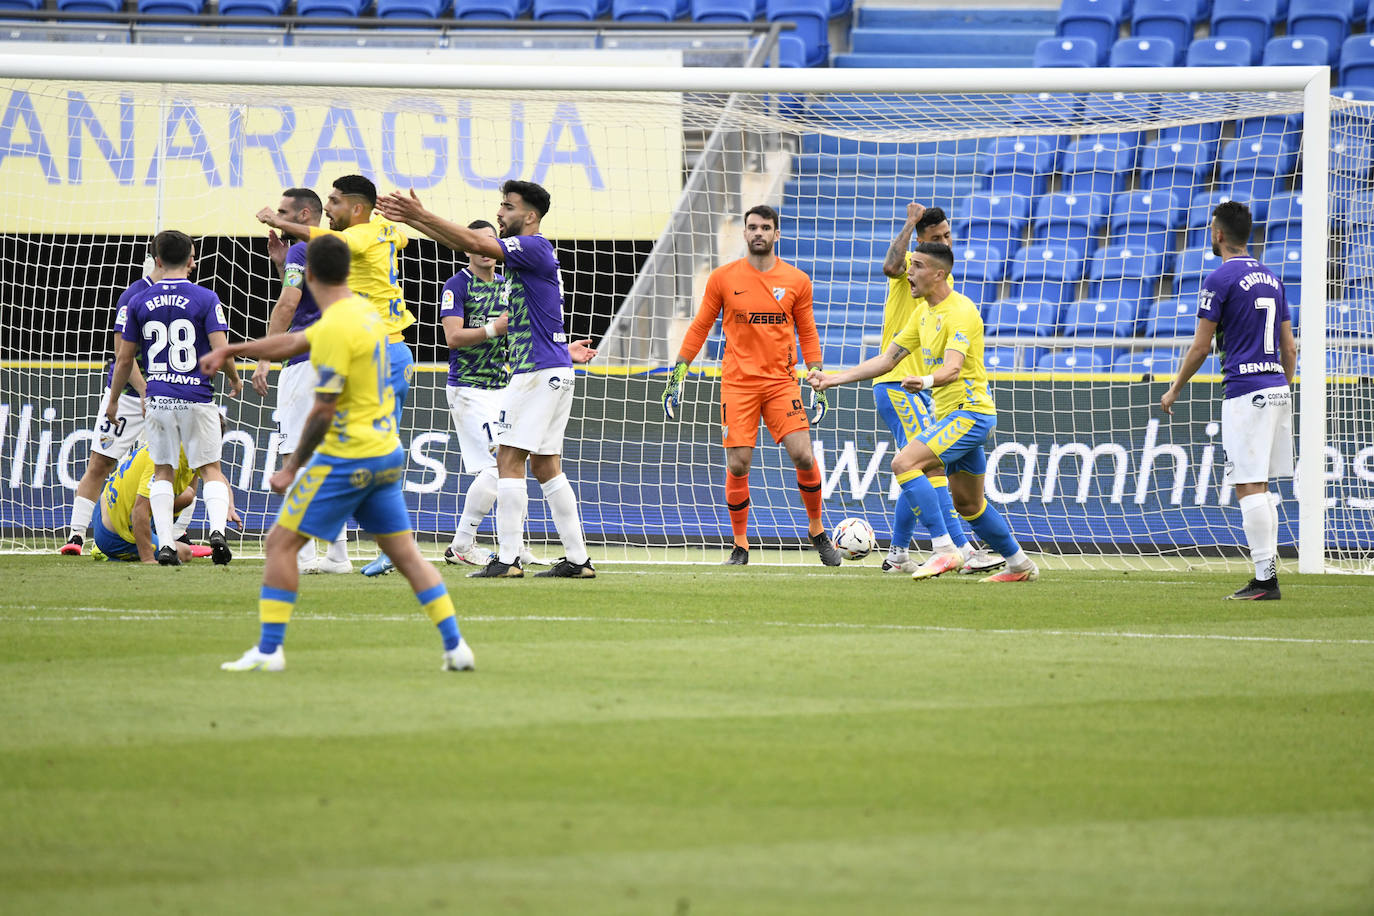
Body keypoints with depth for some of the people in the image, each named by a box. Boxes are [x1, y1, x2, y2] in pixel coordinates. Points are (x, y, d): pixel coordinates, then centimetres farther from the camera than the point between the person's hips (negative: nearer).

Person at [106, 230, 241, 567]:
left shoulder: (139, 303, 2)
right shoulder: (206, 299, -5)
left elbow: (124, 359, 6)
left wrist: (113, 401, 18)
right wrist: (235, 380, 10)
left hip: (158, 399, 2)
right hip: (197, 398, -2)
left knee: (163, 472, 12)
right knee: (210, 469, 6)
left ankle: (165, 544, 2)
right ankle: (218, 529, -18)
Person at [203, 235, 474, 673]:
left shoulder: (336, 328, -18)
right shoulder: (364, 311, 10)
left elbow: (324, 410, -18)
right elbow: (294, 343, 23)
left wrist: (292, 466, -9)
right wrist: (231, 350, 26)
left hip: (346, 457, -9)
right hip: (387, 452, 9)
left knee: (281, 542, -1)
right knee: (405, 553, 11)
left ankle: (269, 650, -2)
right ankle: (456, 647, 5)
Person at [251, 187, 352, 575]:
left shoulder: (301, 251, -8)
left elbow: (287, 305, -21)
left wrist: (265, 359, -22)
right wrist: (283, 265, 21)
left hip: (306, 364, -9)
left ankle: (302, 554, -14)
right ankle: (338, 554, 11)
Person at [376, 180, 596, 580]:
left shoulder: (535, 247, -11)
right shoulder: (523, 250, 17)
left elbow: (475, 244, -18)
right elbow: (466, 243, 17)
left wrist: (422, 216, -16)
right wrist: (413, 217, 12)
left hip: (538, 371, -10)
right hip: (555, 372, 10)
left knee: (509, 459, -9)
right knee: (545, 465, 10)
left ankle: (507, 558, -11)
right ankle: (578, 558, 9)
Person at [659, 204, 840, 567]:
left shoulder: (797, 281, 3)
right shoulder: (723, 278, 1)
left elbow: (808, 335, 11)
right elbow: (700, 328, 8)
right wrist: (678, 374, 5)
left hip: (782, 382, 0)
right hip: (738, 384, 0)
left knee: (803, 457, -10)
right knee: (737, 467, -5)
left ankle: (817, 531, 12)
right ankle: (740, 546, 12)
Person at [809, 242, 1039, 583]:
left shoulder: (960, 311, -16)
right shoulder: (925, 314, 13)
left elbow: (953, 367, -30)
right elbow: (887, 359, 15)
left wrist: (927, 381, -52)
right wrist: (834, 378, 9)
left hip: (969, 412, -10)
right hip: (952, 414, 10)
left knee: (904, 463, -23)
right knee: (968, 504, 15)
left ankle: (945, 551, -25)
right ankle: (1020, 565, 27)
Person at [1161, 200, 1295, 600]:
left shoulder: (1220, 279, -8)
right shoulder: (1271, 279, 16)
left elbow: (1200, 347, -7)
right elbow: (1289, 348, 17)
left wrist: (1174, 390, 4)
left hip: (1245, 392, -8)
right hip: (1277, 388, 8)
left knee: (1250, 487, -8)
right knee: (1261, 486, 12)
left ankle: (1265, 577, -12)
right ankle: (1267, 576, 11)